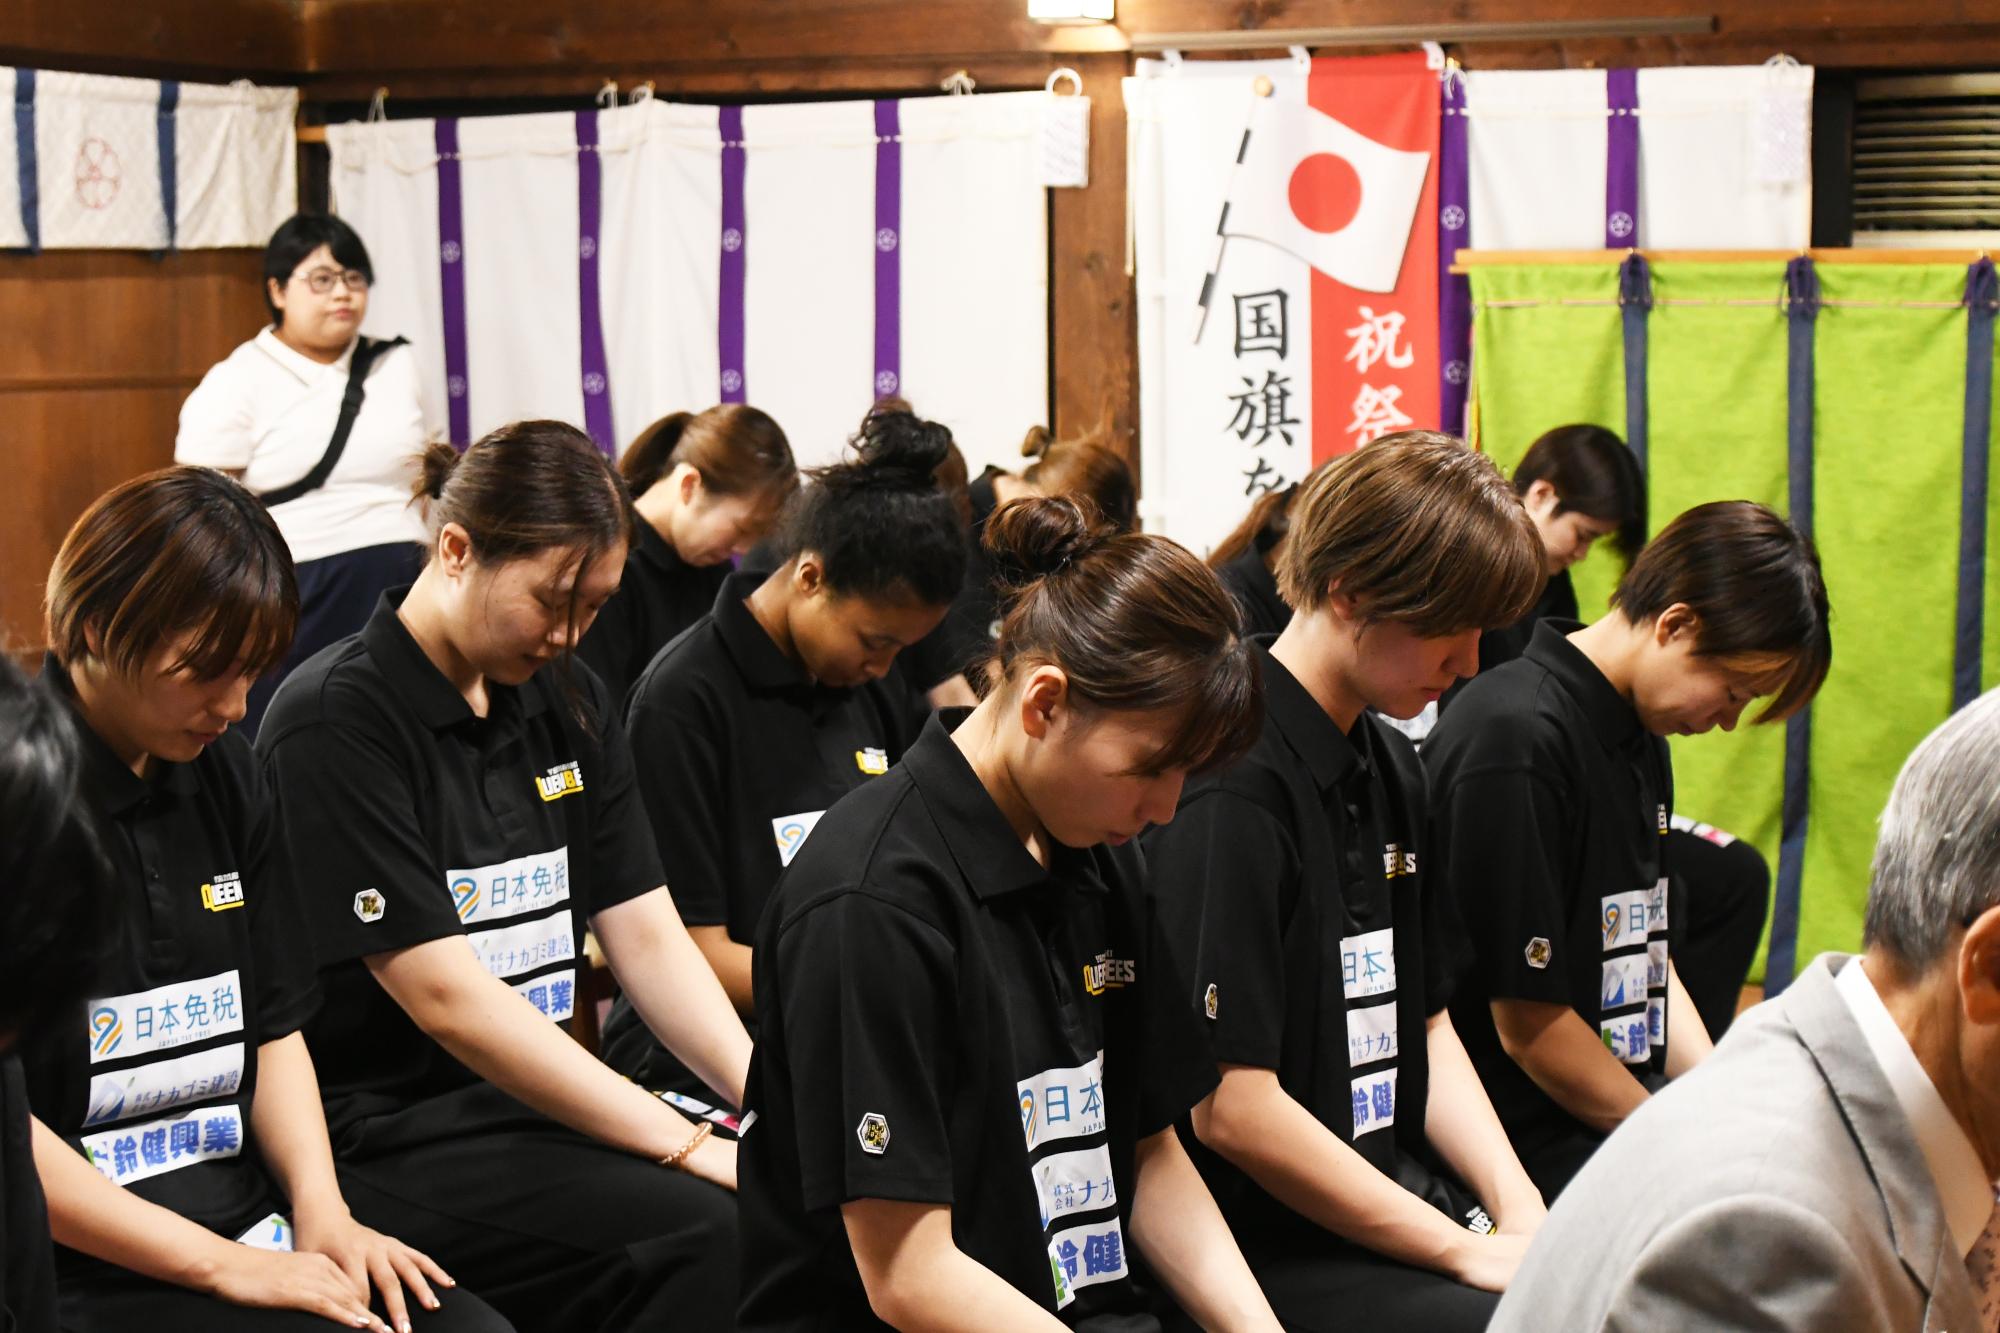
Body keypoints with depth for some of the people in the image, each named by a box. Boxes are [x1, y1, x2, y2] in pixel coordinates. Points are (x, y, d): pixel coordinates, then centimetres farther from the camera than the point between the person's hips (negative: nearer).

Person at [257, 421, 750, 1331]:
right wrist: (688, 1145, -21)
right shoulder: (337, 722, -13)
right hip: (379, 1137, -7)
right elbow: (447, 1000, -18)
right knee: (712, 1233, -27)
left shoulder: (564, 701, 11)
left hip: (532, 1096, 7)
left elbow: (649, 940, 6)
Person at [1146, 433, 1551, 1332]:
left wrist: (1519, 1210, 0)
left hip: (1393, 1191, 8)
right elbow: (1229, 1106, -20)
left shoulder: (1389, 769, 12)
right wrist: (1466, 1253, -14)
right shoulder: (1232, 786, -17)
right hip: (1263, 1248, -8)